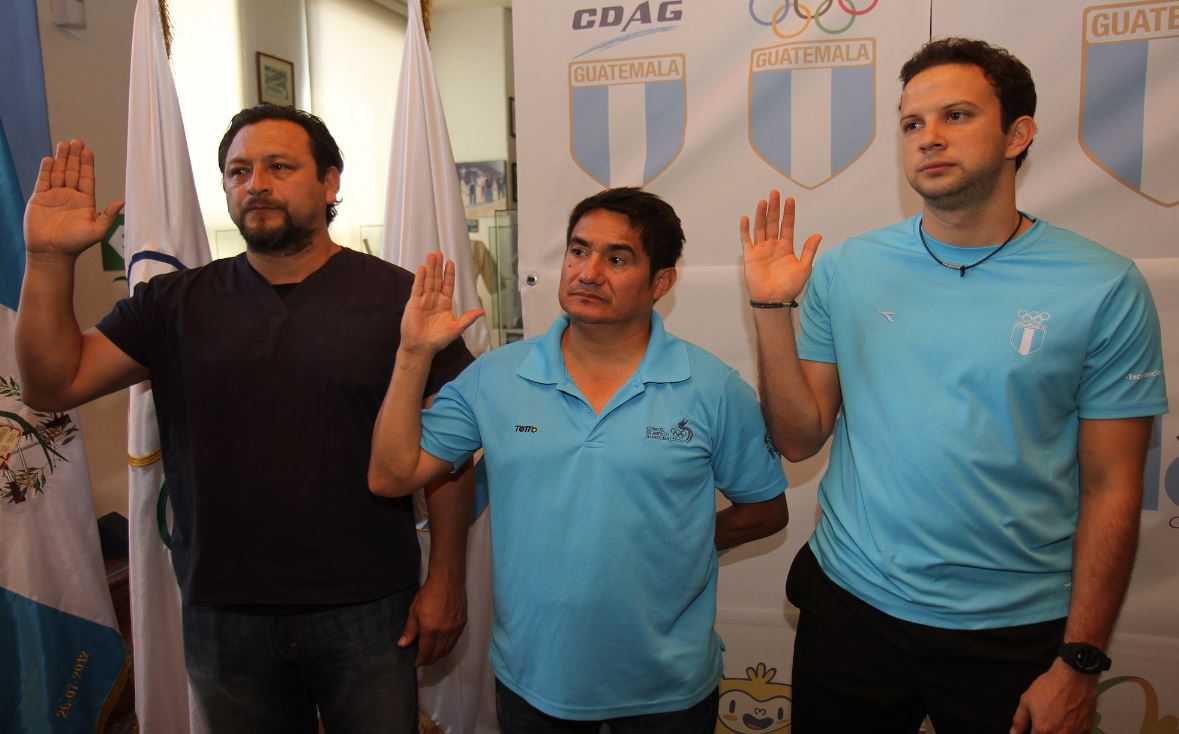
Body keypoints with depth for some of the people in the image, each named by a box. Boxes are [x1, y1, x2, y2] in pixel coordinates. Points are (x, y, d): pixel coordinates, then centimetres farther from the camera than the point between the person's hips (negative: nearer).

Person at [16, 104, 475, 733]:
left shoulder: (398, 297, -7)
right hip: (222, 611, 3)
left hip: (367, 610, -2)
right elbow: (53, 384, -2)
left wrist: (445, 580, -7)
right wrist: (50, 258, -14)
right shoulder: (176, 303, 3)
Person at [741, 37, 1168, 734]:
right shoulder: (846, 270, -3)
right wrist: (773, 309, -13)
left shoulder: (1105, 287, -8)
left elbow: (1112, 489, -5)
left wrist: (1081, 662, -5)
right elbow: (800, 438, -3)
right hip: (851, 602, 2)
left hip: (1016, 627, -1)